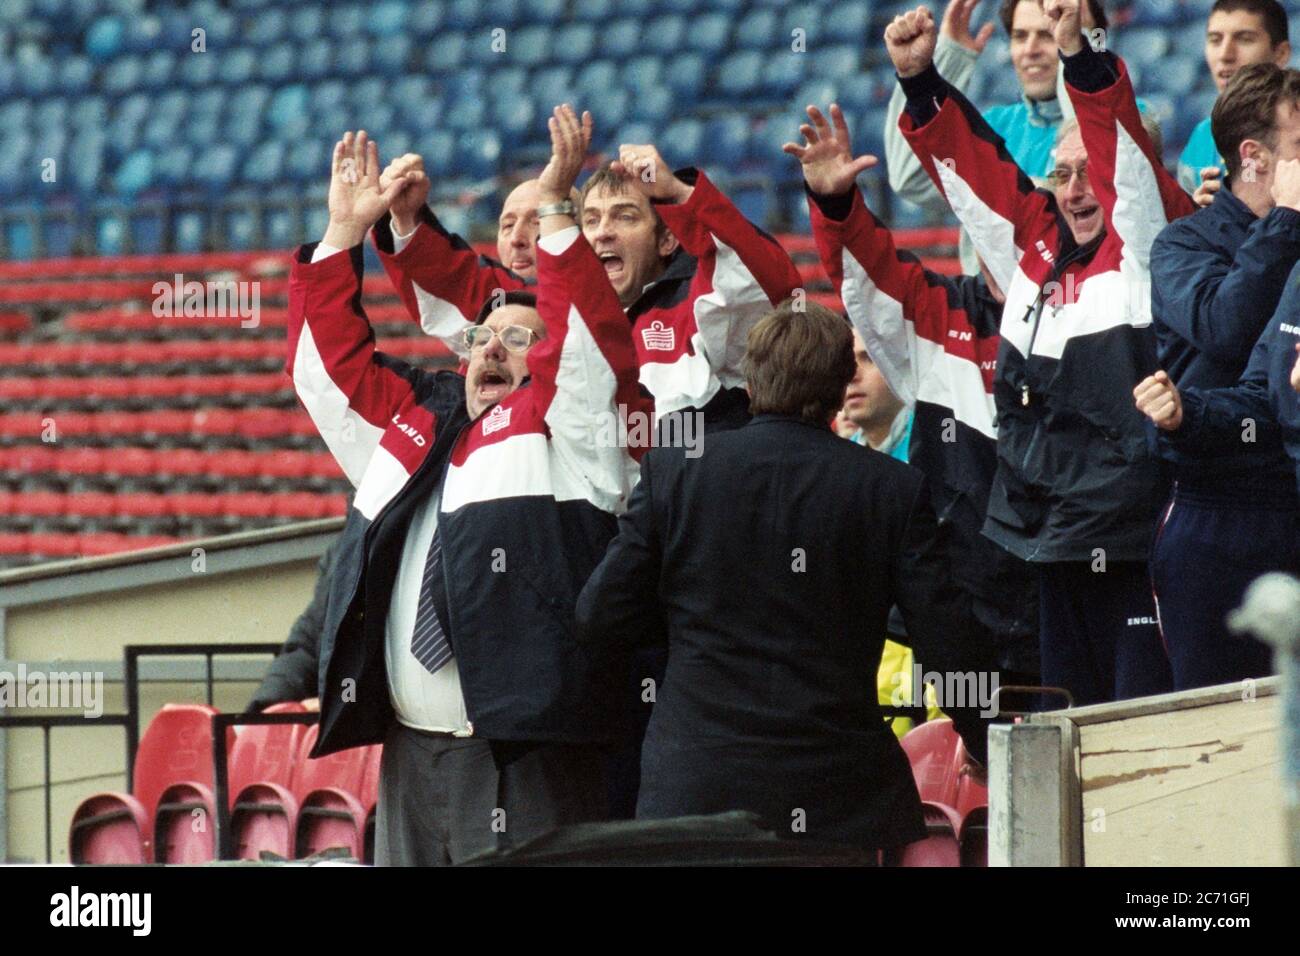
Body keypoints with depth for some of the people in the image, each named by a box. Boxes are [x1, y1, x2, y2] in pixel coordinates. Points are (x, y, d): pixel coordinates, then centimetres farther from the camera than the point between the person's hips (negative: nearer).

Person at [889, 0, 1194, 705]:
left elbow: (1129, 157, -18)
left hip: (1133, 549, -7)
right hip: (1054, 548, 7)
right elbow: (974, 168, 18)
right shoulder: (1036, 250, 13)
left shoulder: (1147, 248, -3)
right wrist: (918, 79, 10)